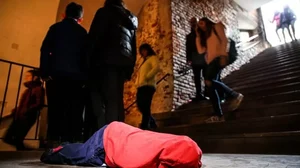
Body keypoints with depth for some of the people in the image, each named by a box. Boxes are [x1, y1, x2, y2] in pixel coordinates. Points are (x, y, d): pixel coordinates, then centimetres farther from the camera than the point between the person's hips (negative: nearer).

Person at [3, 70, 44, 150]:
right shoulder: (28, 89, 20)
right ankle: (22, 149, 27)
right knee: (7, 138, 10)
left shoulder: (38, 89, -7)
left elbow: (39, 104, -17)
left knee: (17, 140, -5)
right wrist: (15, 110, 9)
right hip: (18, 117, 9)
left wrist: (26, 111, -25)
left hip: (27, 118, -9)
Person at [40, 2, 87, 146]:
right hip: (75, 76, 0)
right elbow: (85, 55, 4)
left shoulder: (56, 27, 11)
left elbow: (45, 50, 1)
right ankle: (72, 140, -1)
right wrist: (84, 77, 4)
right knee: (74, 110, 2)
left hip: (56, 74, 0)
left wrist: (45, 72, -2)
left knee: (55, 108, 2)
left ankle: (54, 140, -3)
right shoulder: (83, 32, 11)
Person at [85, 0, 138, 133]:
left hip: (107, 60, -5)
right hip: (125, 62, 5)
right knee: (117, 99, 5)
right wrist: (130, 69, 19)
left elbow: (94, 37, -1)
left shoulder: (104, 12, 12)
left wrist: (88, 61, -2)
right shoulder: (132, 19, 27)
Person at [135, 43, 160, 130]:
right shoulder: (144, 62, 32)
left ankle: (144, 126, -14)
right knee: (140, 105, 4)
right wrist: (137, 82, 9)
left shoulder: (153, 58, 8)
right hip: (141, 86, 8)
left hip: (148, 86, -8)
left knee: (145, 107, -14)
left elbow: (156, 67, -12)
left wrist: (146, 77, -17)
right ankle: (152, 123, 17)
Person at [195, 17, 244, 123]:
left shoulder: (216, 27, 11)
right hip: (210, 61, 7)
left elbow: (224, 40, -4)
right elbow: (200, 50, 16)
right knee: (210, 87, -3)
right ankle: (218, 115, -3)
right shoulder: (204, 36, 28)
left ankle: (235, 95, -13)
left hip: (219, 58, -7)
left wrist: (223, 55, -18)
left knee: (208, 80, -24)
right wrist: (198, 36, 19)